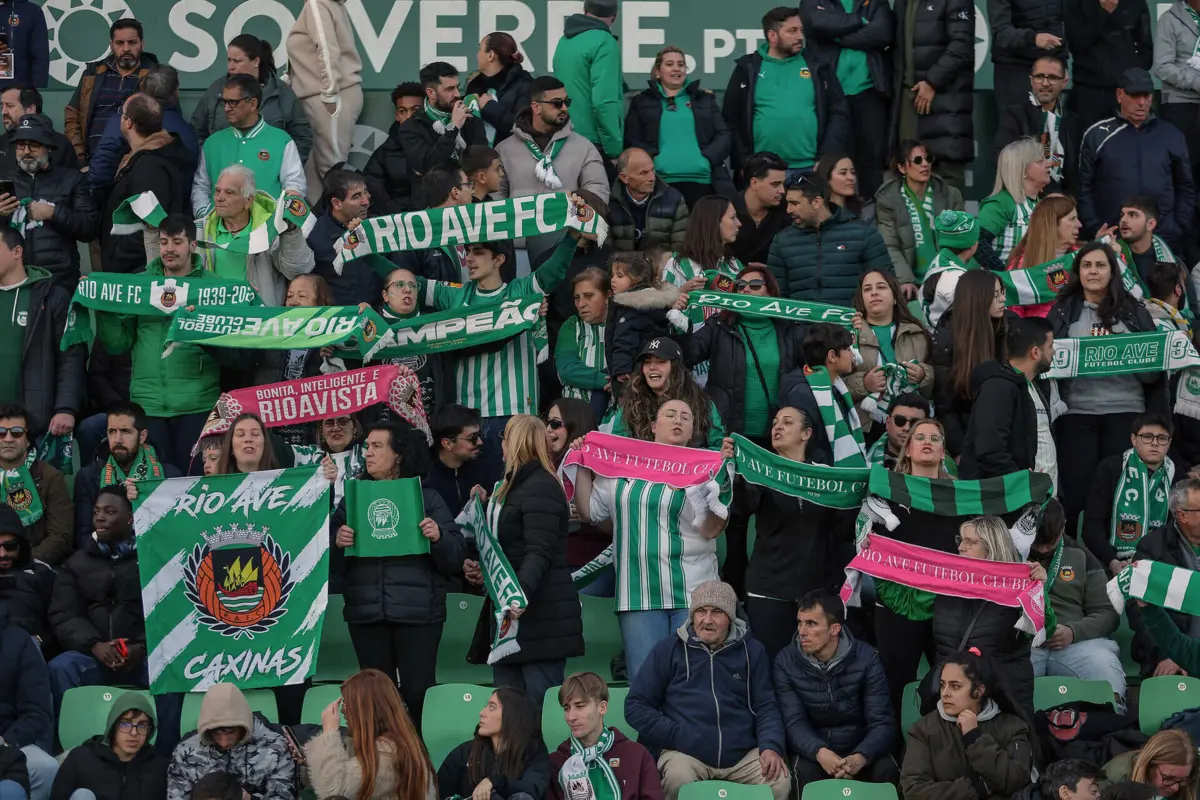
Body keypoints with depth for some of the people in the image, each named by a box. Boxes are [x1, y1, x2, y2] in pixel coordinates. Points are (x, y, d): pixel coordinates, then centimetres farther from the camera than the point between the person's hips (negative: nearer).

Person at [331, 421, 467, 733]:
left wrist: (438, 537, -18)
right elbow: (334, 564, 10)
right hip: (366, 611, 3)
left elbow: (456, 558, 1)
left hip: (418, 612, -3)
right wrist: (339, 543, -11)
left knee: (418, 692, -5)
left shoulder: (427, 498, 5)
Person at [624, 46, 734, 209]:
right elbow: (631, 141, 8)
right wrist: (652, 159, -11)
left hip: (702, 181, 2)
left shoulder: (705, 99, 20)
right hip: (660, 182, -2)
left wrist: (708, 158, -6)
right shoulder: (642, 101, 15)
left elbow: (724, 136, 13)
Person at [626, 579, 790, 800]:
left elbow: (766, 706, 12)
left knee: (780, 781, -26)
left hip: (743, 754, 1)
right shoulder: (669, 649, 6)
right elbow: (635, 705, 7)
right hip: (686, 753, -1)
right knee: (678, 780, -34)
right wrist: (676, 736, -5)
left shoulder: (751, 650, 12)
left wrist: (771, 746, -7)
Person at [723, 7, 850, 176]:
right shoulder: (748, 69, 6)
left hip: (810, 169, 1)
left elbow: (838, 115, 7)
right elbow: (731, 120, 7)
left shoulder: (817, 67, 9)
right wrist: (745, 164, -3)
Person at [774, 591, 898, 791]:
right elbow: (794, 723, -14)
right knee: (806, 773, -33)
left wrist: (860, 757, -35)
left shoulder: (866, 658, -9)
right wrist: (820, 753, -37)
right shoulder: (786, 662, -7)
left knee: (887, 772, -30)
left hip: (859, 748, 0)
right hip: (812, 750, 0)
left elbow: (882, 723, -13)